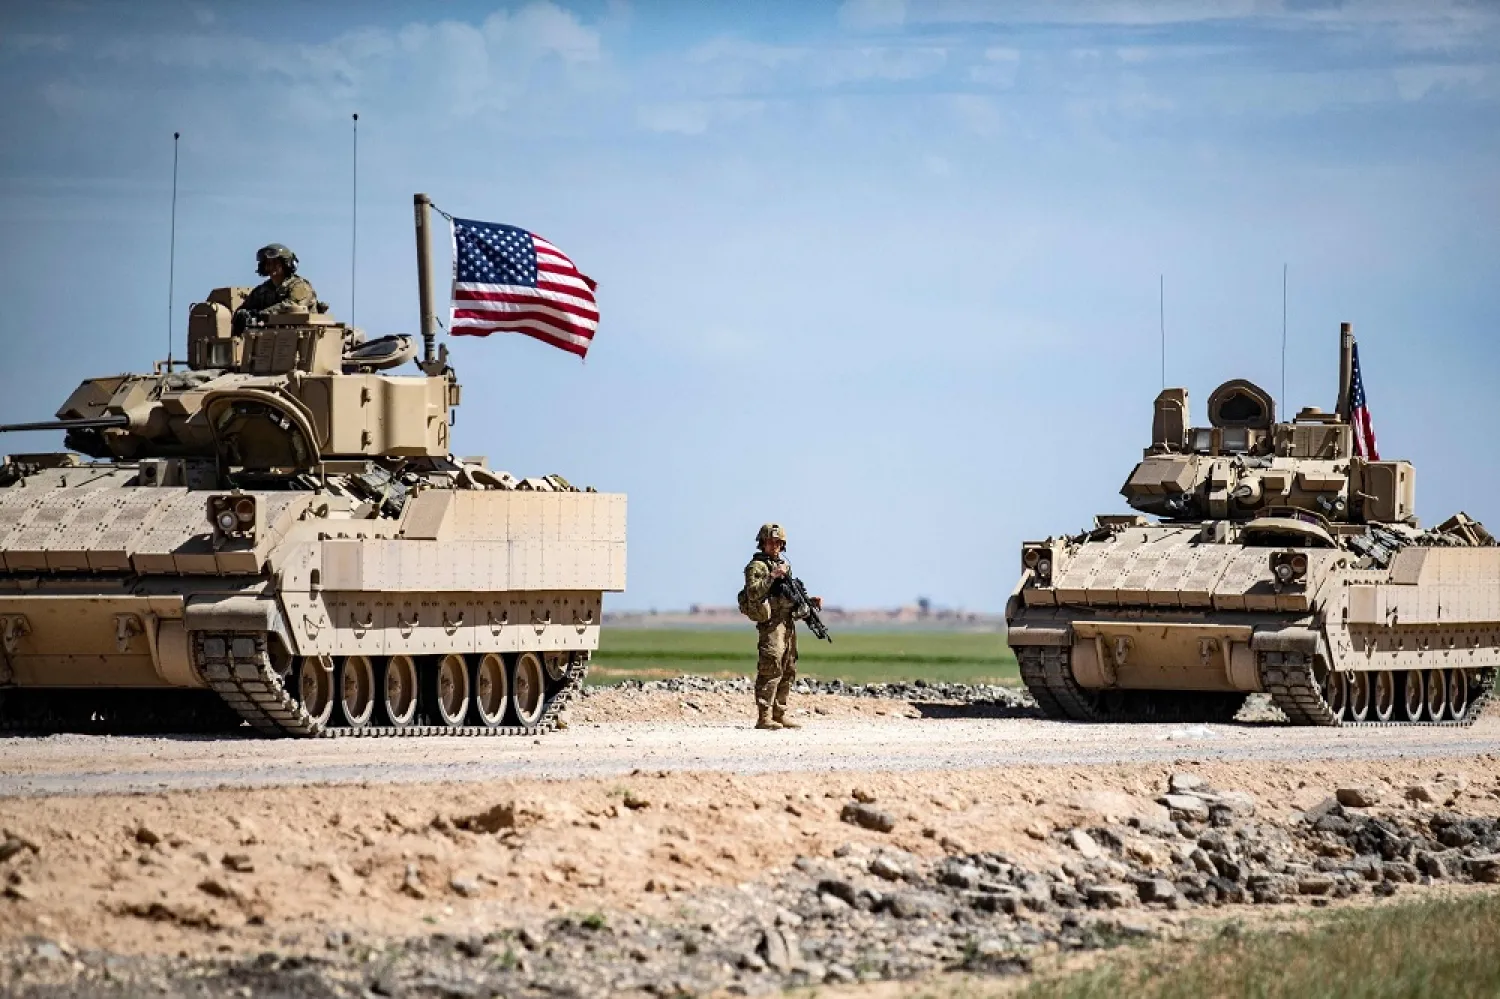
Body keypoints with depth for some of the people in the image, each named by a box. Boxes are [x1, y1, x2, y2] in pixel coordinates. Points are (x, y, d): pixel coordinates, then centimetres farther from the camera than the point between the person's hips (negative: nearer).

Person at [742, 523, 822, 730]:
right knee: (771, 670, -15)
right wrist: (772, 576, -25)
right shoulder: (757, 566, -5)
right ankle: (764, 717, -16)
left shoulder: (784, 565, 21)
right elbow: (753, 593, -20)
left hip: (788, 624, 9)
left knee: (788, 672, 11)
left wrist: (810, 601, 14)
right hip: (771, 623, -9)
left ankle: (779, 714, 18)